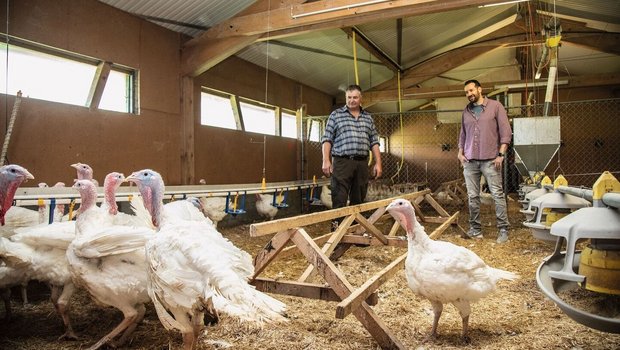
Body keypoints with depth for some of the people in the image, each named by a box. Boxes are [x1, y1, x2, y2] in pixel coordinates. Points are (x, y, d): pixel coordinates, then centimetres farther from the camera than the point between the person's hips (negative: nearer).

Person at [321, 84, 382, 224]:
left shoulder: (368, 117, 16)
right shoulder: (336, 114, 6)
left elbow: (374, 142, 15)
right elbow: (327, 139, 0)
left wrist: (378, 163, 5)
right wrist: (326, 160, -10)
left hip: (362, 163, 4)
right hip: (342, 162, -4)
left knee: (358, 200, 8)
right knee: (339, 200, -6)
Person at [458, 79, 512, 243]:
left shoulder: (495, 106, 2)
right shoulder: (466, 111, 16)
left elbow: (506, 131, -2)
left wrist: (501, 154, -9)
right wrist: (460, 152, 9)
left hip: (490, 160, -4)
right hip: (470, 161, 4)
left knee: (497, 194, -4)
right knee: (473, 196, 4)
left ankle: (503, 229, 2)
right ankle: (475, 229, 12)